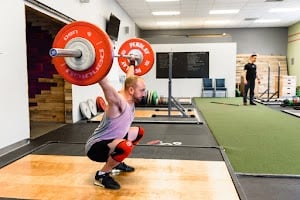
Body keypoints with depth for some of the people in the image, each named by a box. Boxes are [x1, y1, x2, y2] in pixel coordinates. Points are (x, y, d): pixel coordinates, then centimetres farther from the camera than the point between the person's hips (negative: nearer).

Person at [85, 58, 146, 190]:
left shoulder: (130, 99, -2)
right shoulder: (119, 102, -27)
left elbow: (129, 77, 15)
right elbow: (104, 84, -44)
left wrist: (132, 63, 26)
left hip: (111, 141, 10)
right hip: (96, 147, -10)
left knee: (139, 132, 23)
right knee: (126, 147, -39)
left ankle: (117, 163, 25)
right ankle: (102, 175, -12)